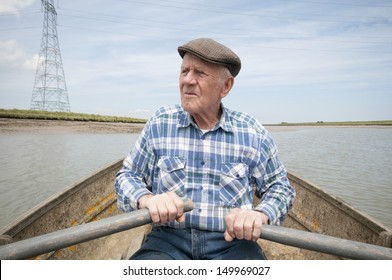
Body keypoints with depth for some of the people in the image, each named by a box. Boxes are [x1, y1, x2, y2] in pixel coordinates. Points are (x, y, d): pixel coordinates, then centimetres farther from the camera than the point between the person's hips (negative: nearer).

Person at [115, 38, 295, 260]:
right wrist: (147, 199, -15)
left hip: (231, 241, 2)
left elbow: (280, 187, 8)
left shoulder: (253, 132, 0)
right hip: (169, 239, -1)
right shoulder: (160, 124, 2)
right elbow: (127, 177, 7)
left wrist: (260, 214, -13)